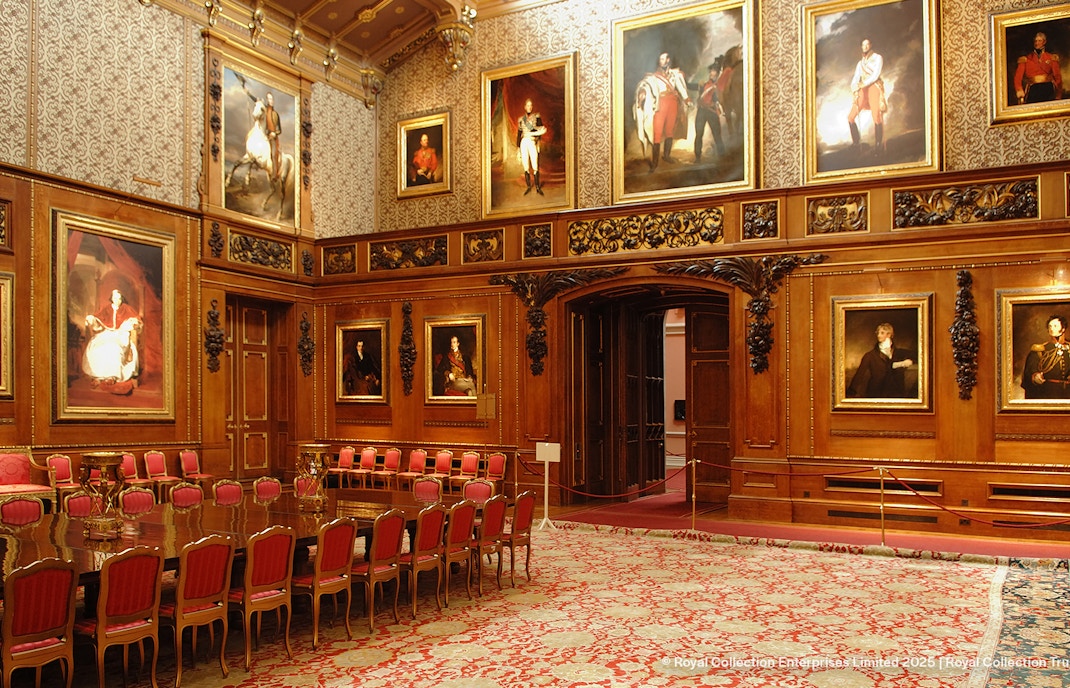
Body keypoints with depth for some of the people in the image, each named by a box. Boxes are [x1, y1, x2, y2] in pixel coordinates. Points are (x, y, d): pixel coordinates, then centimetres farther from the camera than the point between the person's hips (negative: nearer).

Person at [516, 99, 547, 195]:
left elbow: (541, 130, -1)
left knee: (535, 167, -8)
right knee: (526, 167, 1)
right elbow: (519, 135, 13)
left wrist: (531, 133, -14)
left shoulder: (537, 117, 7)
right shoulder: (521, 119, 13)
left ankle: (538, 187, 0)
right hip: (523, 143, 2)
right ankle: (528, 187, 10)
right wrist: (518, 149, 8)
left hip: (532, 143, -2)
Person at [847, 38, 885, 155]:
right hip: (862, 91, 5)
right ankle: (856, 142, 7)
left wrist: (864, 84, -19)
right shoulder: (860, 63, 23)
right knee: (851, 117, -8)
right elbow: (855, 78, 12)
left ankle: (879, 145, -12)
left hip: (874, 88, -5)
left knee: (877, 118, -19)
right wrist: (854, 87, -10)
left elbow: (876, 74, -6)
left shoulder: (877, 58, 7)